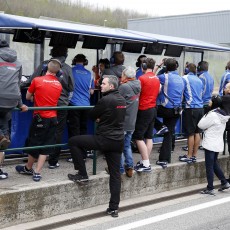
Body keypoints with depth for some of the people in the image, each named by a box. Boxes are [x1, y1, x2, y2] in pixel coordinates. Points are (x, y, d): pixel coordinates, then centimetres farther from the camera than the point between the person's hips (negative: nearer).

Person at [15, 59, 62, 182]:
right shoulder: (59, 85, 2)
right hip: (53, 118, 3)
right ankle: (37, 172, 3)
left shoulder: (37, 80, -10)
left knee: (34, 143, 11)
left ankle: (28, 168, 28)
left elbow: (28, 97, 1)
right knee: (45, 145, 6)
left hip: (40, 117, -3)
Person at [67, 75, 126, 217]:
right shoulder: (122, 100, 10)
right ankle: (114, 208, 8)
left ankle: (82, 174, 8)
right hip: (118, 141, 8)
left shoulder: (105, 100, -14)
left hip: (104, 140, -8)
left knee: (73, 142, 5)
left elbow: (92, 116, -2)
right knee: (115, 174, 8)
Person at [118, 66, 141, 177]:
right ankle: (129, 167, 15)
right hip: (132, 122, 7)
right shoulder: (137, 86, 5)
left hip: (122, 122, -7)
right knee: (127, 145, 17)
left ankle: (120, 168, 5)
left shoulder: (124, 87, -17)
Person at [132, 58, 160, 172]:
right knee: (149, 137, 10)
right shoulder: (157, 79, 9)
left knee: (138, 137, -4)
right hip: (153, 109, 8)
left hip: (144, 110, -8)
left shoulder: (142, 78, -14)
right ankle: (145, 161, 15)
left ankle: (146, 164, -8)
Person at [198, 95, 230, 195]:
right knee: (214, 164, 22)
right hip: (218, 144, 8)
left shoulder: (212, 115, -21)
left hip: (210, 144, -8)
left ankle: (210, 189, 4)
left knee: (209, 166, 0)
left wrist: (205, 116, -2)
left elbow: (201, 125, -13)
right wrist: (208, 128, 6)